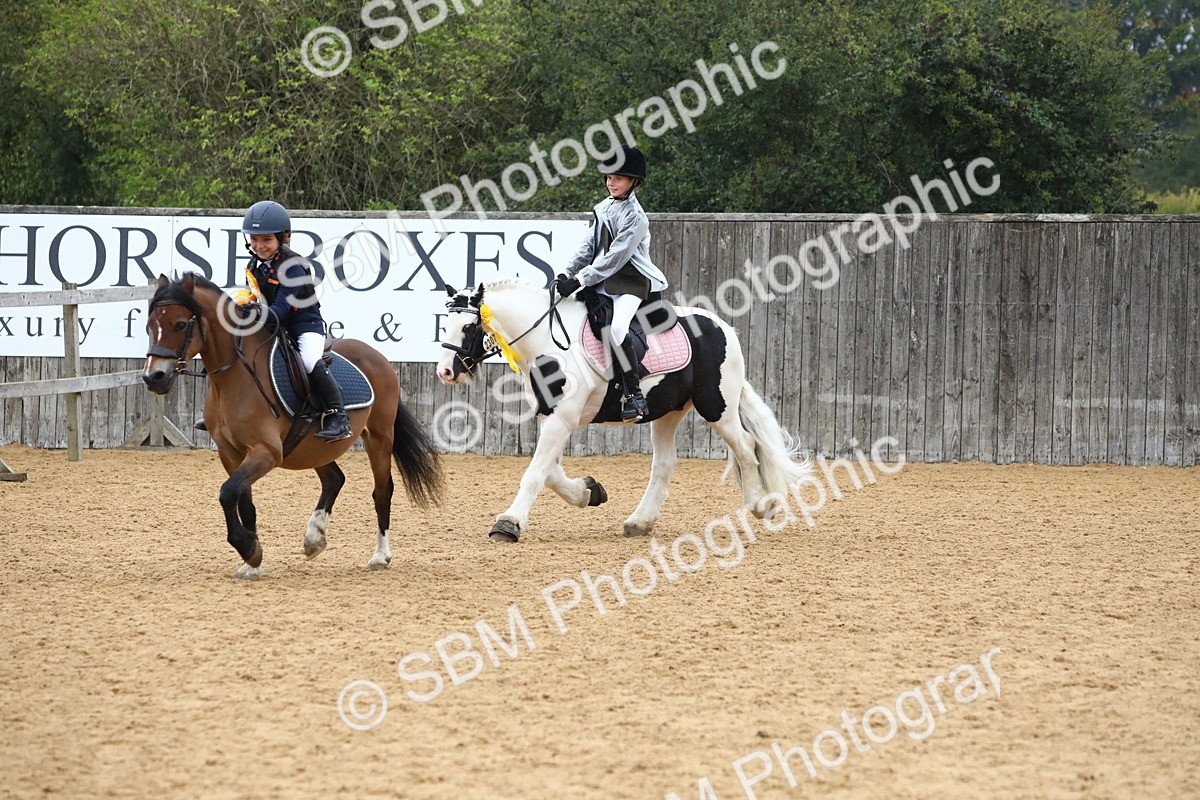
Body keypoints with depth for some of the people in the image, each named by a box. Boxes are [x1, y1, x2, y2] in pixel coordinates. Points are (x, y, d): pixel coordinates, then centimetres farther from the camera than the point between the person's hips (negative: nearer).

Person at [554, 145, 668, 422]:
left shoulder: (635, 217, -13)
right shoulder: (604, 209, 13)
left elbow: (615, 257, -19)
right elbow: (589, 247, 15)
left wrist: (579, 280, -22)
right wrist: (567, 273, 0)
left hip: (630, 284, -9)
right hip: (602, 282, 9)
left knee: (616, 328, -31)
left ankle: (634, 396, -29)